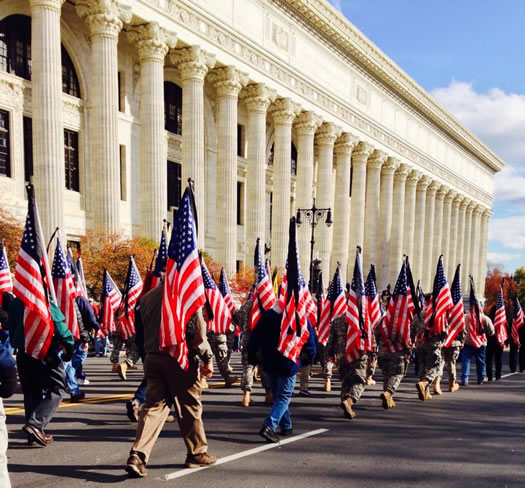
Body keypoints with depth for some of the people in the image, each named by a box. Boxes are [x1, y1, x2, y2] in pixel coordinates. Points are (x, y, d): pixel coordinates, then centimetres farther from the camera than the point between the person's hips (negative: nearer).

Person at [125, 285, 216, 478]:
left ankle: (137, 456, -7)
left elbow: (139, 335, 14)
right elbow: (197, 330, -12)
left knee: (154, 405, 6)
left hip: (153, 358, 5)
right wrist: (207, 358, -5)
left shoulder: (146, 298, 11)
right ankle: (197, 453, 21)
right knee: (190, 406, 8)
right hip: (180, 358, -5)